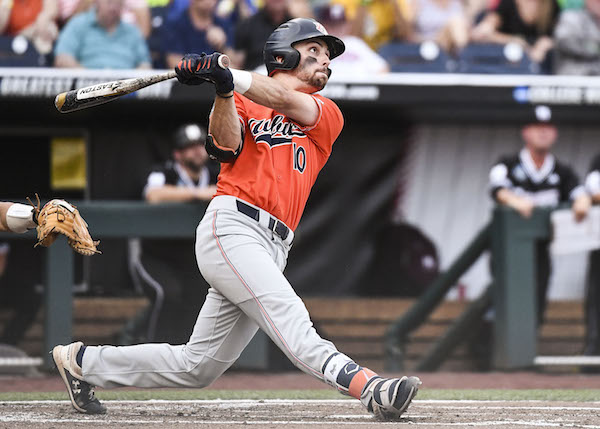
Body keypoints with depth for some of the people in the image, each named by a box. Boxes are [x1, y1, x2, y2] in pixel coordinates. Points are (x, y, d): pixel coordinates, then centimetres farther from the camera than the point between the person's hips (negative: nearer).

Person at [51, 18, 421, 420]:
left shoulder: (328, 115, 19)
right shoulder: (245, 103, 14)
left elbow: (287, 101, -2)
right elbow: (226, 145, -6)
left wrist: (228, 76, -13)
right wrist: (223, 89, -21)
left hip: (273, 248, 5)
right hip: (231, 226, -5)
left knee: (197, 367, 6)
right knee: (290, 320, -25)